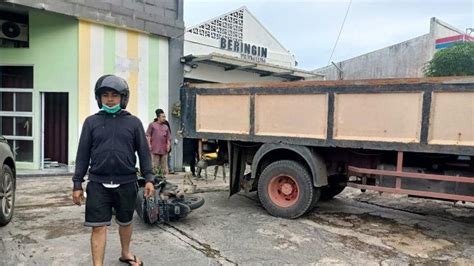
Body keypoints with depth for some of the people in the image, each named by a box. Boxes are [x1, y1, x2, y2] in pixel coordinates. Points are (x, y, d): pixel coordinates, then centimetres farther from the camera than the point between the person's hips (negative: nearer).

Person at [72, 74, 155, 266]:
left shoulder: (133, 122, 2)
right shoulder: (91, 122, 4)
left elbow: (143, 152, 3)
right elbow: (83, 155, 4)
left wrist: (149, 179, -4)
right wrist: (77, 184, 1)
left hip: (126, 183, 1)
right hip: (98, 184, -1)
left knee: (125, 222, 17)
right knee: (99, 227, -2)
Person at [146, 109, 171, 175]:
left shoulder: (166, 127, 16)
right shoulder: (152, 125, 7)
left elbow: (168, 138, 16)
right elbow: (148, 136, 4)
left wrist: (168, 145, 1)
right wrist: (149, 144, -7)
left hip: (164, 150, 4)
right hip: (155, 149, -3)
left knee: (164, 168, 5)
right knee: (155, 167, -3)